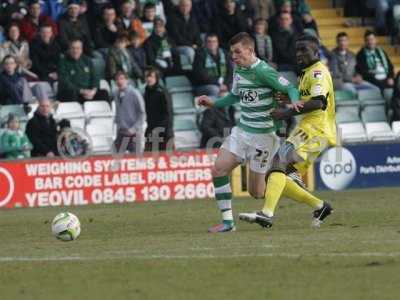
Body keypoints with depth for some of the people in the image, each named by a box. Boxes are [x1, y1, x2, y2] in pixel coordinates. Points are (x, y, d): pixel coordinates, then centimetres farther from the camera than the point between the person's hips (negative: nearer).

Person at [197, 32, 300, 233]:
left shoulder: (263, 71, -16)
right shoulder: (238, 70, 8)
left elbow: (291, 89, -16)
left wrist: (293, 104, -36)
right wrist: (213, 104, 16)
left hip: (262, 134, -7)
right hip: (242, 131, 8)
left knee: (256, 191, -4)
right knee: (218, 170, -8)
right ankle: (227, 221, 0)